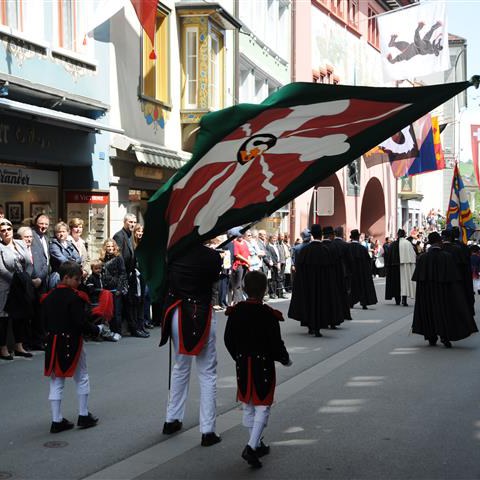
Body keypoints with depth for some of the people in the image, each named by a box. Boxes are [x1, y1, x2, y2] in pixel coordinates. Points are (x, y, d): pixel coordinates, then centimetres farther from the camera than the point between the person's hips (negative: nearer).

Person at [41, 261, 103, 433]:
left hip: (53, 342, 6)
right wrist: (97, 329, -5)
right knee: (81, 378, 12)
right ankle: (83, 416, 19)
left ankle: (57, 421, 11)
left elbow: (45, 320, 8)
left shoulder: (49, 297, 4)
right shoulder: (74, 297, -16)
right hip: (71, 343, -6)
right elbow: (81, 323, -19)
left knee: (56, 382, 10)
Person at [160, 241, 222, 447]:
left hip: (177, 315, 4)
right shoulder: (212, 256, -15)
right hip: (202, 317, -4)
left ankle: (171, 420, 32)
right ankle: (207, 431, 4)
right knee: (207, 374, 5)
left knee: (180, 368, 22)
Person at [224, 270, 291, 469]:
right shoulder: (269, 315, -17)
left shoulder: (235, 312, -3)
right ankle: (251, 447, -11)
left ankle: (257, 444, 27)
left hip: (242, 365, 5)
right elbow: (276, 343, -13)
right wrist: (285, 360, 6)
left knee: (248, 407, 16)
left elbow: (228, 340, 4)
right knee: (262, 407, 1)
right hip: (263, 365, -5)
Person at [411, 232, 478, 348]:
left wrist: (420, 295, 8)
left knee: (430, 311, 14)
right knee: (446, 311, 9)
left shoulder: (422, 257, -6)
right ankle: (445, 336, -1)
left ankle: (431, 338, 15)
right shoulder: (447, 256, -12)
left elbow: (419, 279, -2)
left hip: (427, 291, 2)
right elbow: (454, 278, -11)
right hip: (444, 291, -2)